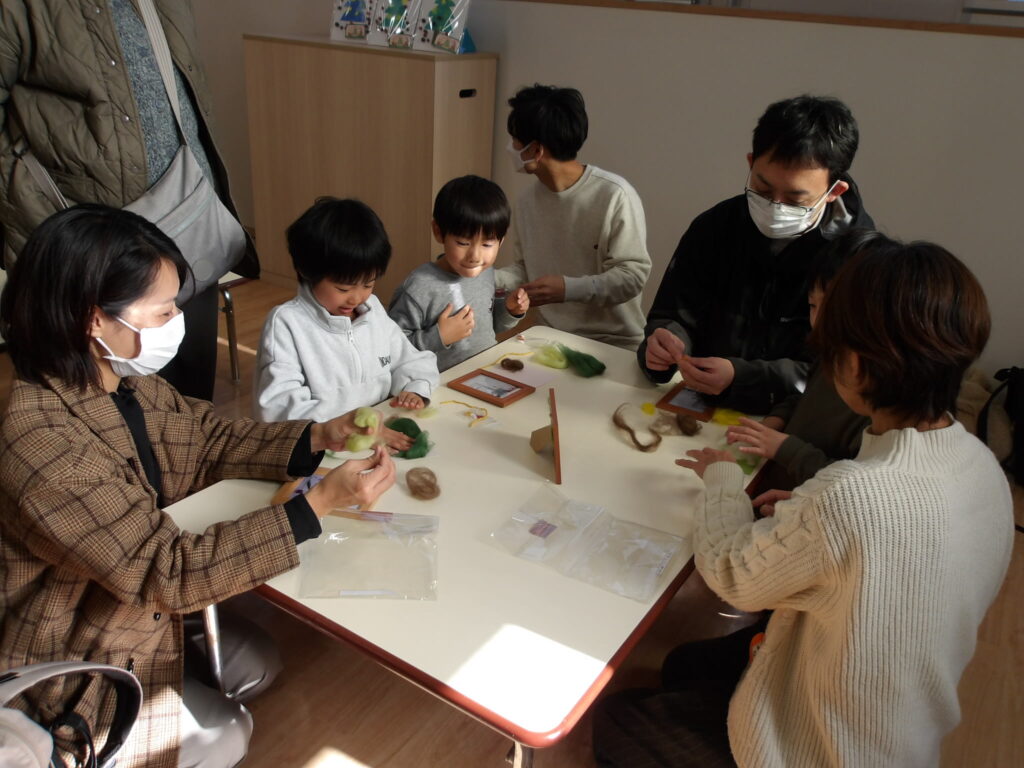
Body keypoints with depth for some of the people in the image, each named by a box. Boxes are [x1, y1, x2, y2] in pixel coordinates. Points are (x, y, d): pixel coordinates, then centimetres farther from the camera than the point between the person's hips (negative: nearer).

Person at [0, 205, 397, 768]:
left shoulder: (125, 381, -10)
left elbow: (211, 440, 2)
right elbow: (169, 570, -33)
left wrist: (321, 436, -13)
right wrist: (318, 504, -34)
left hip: (139, 609, 7)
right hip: (72, 677, -7)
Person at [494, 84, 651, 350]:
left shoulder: (615, 195, -17)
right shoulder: (527, 200, 3)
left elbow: (634, 275, -16)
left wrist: (569, 289, -28)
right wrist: (488, 277, -7)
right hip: (552, 338, 4)